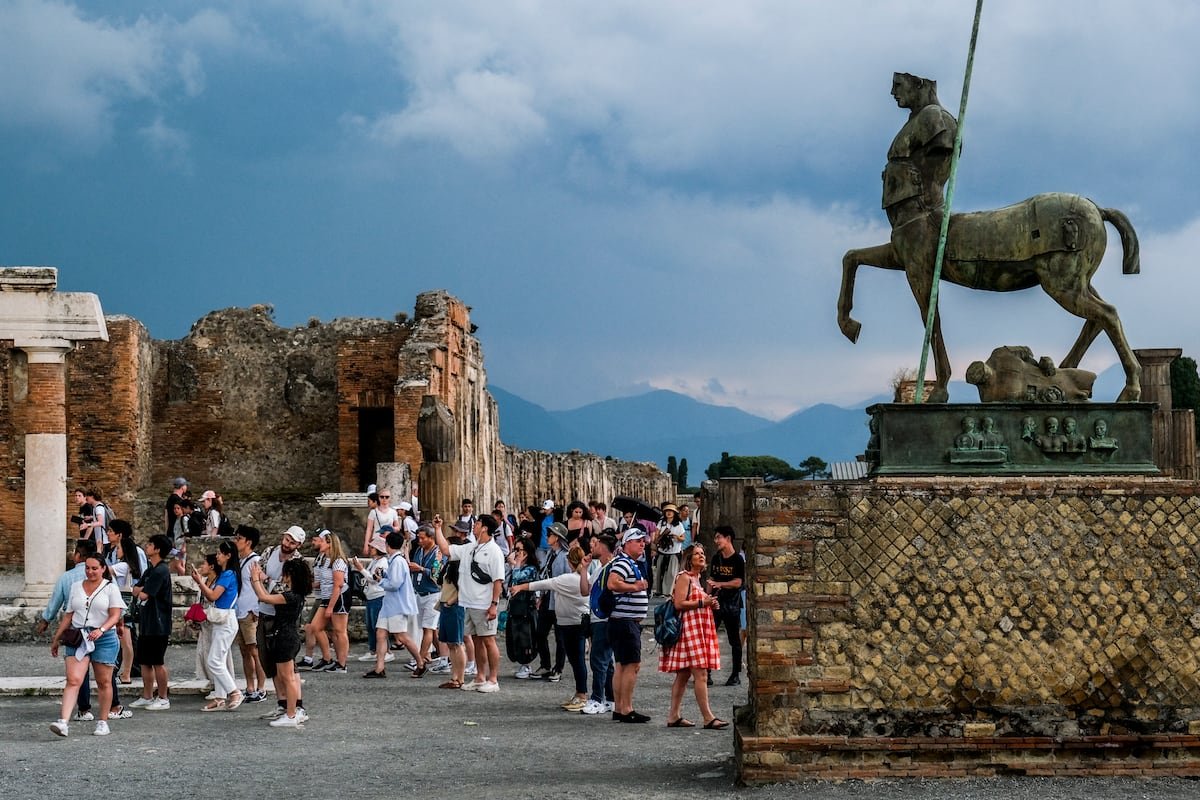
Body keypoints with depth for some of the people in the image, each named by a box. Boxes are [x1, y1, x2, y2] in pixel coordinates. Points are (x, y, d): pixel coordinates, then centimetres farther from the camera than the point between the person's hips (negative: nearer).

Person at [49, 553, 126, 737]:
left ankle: (103, 722, 16)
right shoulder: (76, 587, 14)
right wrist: (56, 639, 16)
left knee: (103, 682, 5)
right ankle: (62, 721, -23)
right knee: (73, 680, -12)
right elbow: (68, 616, 18)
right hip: (78, 638, 2)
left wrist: (101, 630, -23)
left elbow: (115, 616, -6)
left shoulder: (110, 588, 2)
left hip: (104, 639, -2)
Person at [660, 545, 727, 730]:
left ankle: (674, 716, 11)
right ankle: (708, 718, -16)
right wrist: (702, 603, -19)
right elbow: (679, 604, -18)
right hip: (689, 628, -10)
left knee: (684, 674, 9)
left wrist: (710, 604, 14)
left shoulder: (696, 578, 20)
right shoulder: (684, 577, -9)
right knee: (700, 674, -13)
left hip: (699, 629, 10)